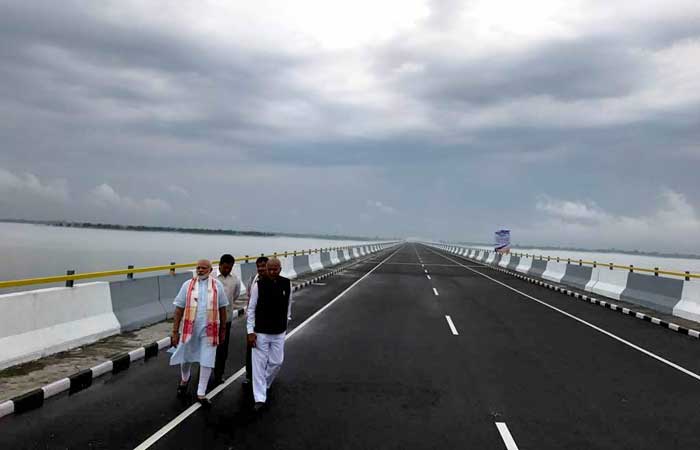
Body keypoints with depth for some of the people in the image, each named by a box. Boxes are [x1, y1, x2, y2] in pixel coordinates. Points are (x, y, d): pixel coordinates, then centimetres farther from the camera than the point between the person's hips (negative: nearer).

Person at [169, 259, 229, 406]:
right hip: (189, 329, 1)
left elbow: (222, 308, 6)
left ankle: (201, 393, 18)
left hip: (209, 330, 0)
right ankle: (184, 379, 48)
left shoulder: (217, 285, -1)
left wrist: (223, 329, 9)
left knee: (207, 361, 2)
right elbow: (179, 309, -1)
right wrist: (175, 332, -3)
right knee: (186, 358, 17)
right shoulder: (188, 285, -2)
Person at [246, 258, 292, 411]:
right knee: (259, 364, 1)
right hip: (260, 332, -3)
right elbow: (251, 308, -8)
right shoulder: (258, 285, -13)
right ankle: (260, 398, 9)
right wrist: (250, 331, -10)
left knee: (277, 362, 11)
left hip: (279, 332, 3)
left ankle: (264, 385, 38)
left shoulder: (287, 284, -6)